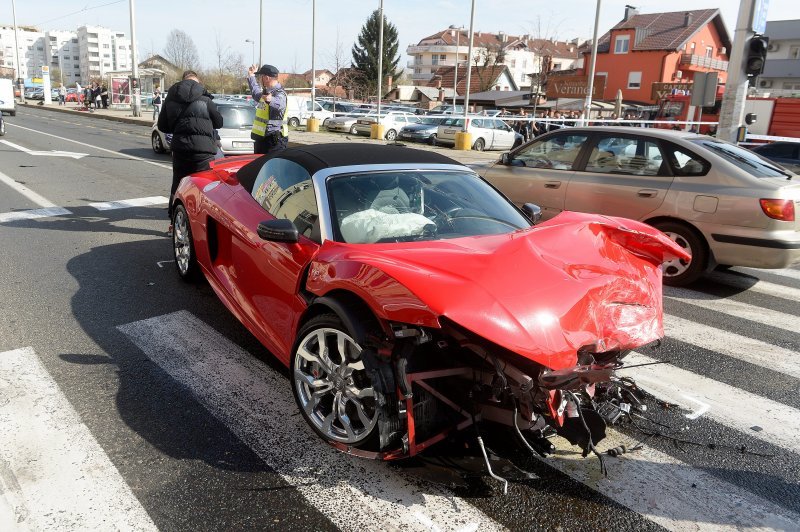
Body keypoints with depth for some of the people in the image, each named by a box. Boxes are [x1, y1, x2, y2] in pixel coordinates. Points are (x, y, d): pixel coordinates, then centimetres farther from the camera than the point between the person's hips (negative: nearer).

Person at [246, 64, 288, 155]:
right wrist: (251, 76, 46)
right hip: (261, 137, 11)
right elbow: (256, 94, 38)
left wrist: (270, 100, -64)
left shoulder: (279, 93, -17)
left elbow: (279, 104, -42)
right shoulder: (266, 92, 14)